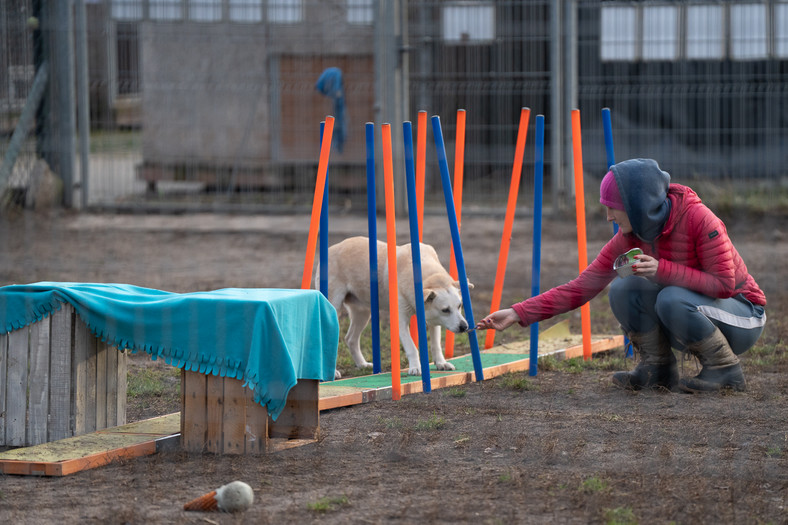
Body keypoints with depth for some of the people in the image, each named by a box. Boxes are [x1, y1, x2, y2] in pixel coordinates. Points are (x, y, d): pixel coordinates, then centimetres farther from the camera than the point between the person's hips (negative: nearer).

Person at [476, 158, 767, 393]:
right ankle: (658, 367, -3)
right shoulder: (629, 239, -7)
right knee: (622, 288, -17)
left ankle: (725, 368, -13)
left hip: (740, 316, -5)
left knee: (672, 299, -34)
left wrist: (662, 270, -32)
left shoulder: (698, 219, -24)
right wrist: (519, 314, -14)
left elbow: (725, 284, -25)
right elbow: (582, 287, -7)